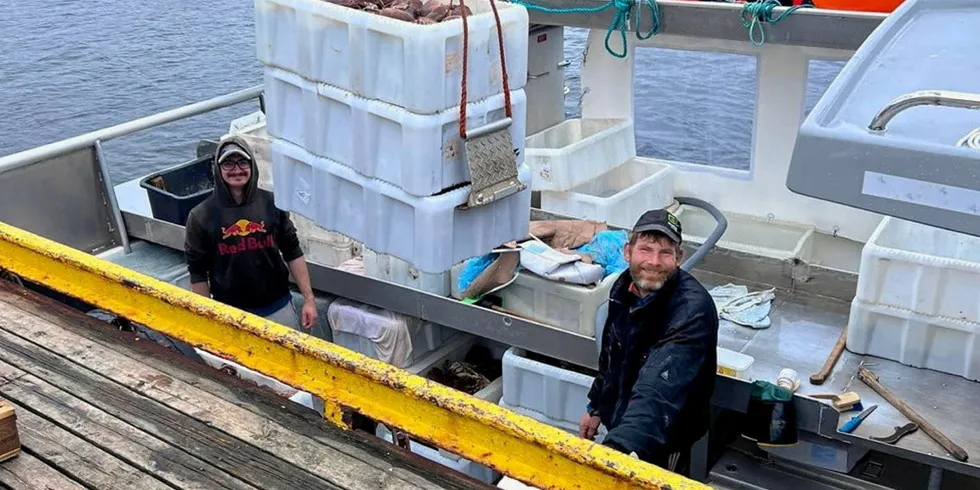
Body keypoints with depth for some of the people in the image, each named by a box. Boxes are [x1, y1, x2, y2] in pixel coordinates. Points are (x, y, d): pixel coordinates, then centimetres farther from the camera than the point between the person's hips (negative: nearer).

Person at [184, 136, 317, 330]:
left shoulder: (272, 204, -2)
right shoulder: (201, 216, -5)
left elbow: (293, 253, 4)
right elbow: (198, 273, 0)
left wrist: (308, 299, 0)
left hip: (279, 309, 1)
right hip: (231, 315, -1)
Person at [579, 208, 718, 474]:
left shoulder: (692, 309, -32)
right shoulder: (626, 285, -8)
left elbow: (660, 388, -48)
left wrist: (623, 446, -61)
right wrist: (596, 407, 16)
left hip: (663, 442, -7)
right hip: (619, 422, 7)